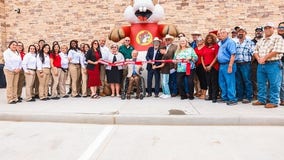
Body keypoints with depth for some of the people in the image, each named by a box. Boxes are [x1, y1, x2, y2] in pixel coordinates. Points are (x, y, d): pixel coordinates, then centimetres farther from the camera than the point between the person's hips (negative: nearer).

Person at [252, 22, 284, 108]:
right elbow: (255, 51, 12)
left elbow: (276, 51, -14)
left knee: (273, 84, -2)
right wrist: (258, 59, -8)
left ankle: (273, 102, 6)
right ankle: (261, 100, 20)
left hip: (273, 64, -6)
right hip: (261, 65, 7)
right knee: (261, 83, 10)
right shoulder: (260, 40, 18)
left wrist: (264, 58, -15)